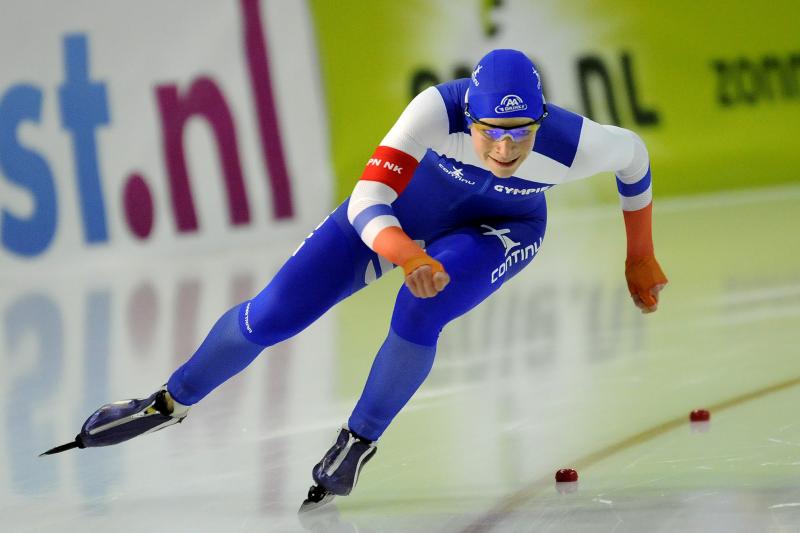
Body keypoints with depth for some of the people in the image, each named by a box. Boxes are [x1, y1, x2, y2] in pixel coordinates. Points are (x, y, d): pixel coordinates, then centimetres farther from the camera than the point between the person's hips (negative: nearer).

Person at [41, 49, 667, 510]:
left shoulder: (573, 143, -35)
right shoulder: (438, 110, -39)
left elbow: (635, 154, -12)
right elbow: (367, 204, -41)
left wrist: (640, 257, -1)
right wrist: (407, 255, -62)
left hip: (500, 229, 0)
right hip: (405, 206, 0)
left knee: (417, 315, -31)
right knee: (272, 315, -4)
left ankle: (359, 442, -3)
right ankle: (171, 402, 24)